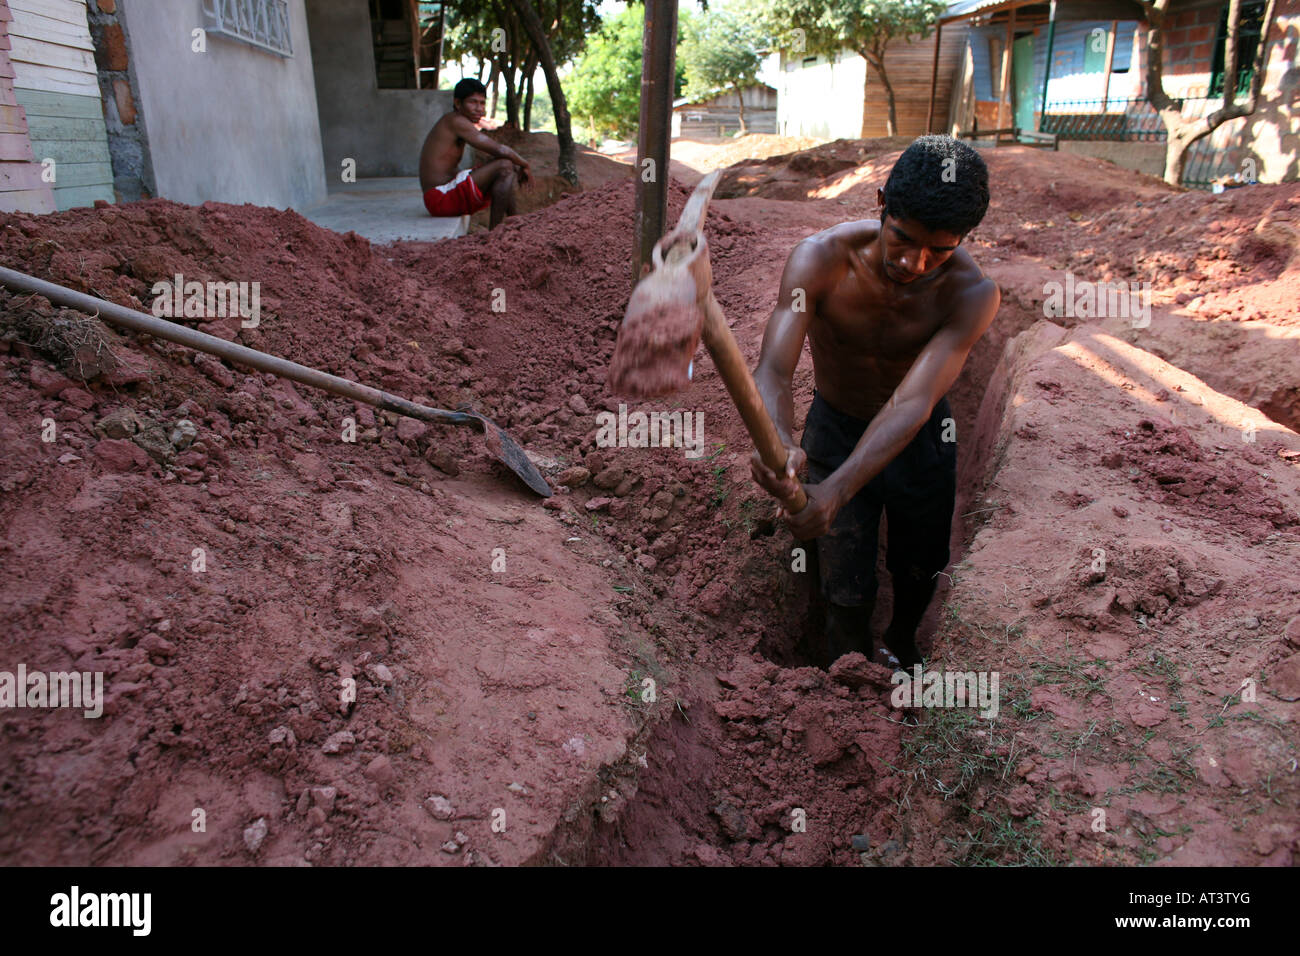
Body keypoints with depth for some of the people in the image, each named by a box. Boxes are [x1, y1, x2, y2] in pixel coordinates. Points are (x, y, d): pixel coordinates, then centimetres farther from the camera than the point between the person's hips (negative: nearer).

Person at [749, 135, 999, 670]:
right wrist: (777, 441, -59)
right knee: (847, 595, 2)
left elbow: (913, 403, -37)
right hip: (836, 428, -1)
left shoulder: (973, 294, -27)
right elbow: (773, 369, -36)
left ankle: (902, 644, 55)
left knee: (920, 570, 20)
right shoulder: (820, 259, -27)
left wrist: (837, 489, -51)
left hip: (921, 437, 1)